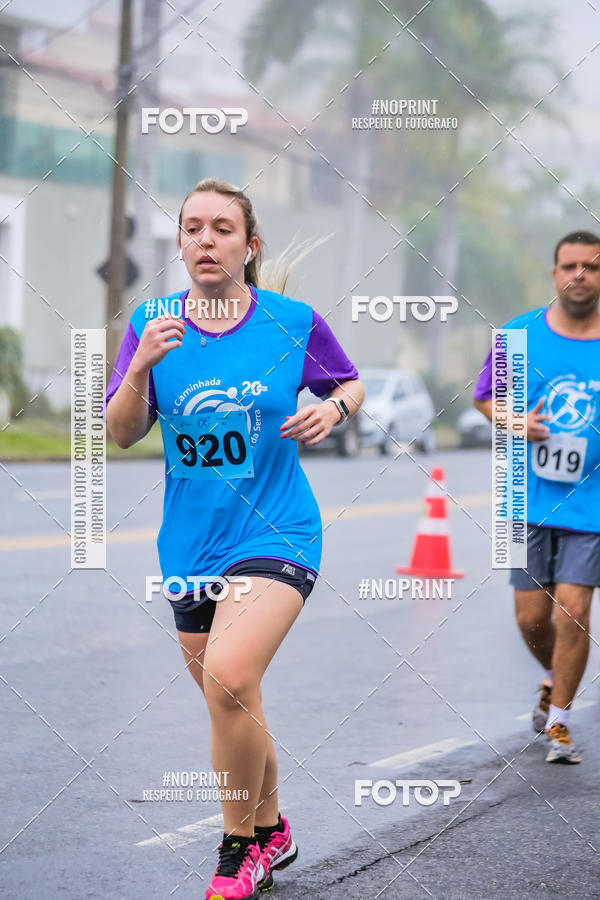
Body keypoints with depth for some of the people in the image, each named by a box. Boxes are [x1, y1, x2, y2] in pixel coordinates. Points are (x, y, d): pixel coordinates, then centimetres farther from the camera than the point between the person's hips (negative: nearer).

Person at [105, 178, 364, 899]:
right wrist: (141, 367, -19)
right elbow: (122, 433, -2)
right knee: (231, 706, 14)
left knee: (228, 675, -25)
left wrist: (333, 408, -12)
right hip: (190, 544, 4)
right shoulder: (152, 322, 0)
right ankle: (270, 832, 39)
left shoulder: (292, 322, -6)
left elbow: (350, 385, 11)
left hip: (276, 534, -4)